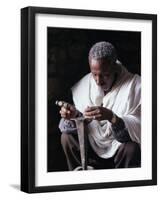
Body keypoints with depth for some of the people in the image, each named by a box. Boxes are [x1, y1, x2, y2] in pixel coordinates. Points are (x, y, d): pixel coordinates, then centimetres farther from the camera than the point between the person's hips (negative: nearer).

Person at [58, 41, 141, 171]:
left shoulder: (134, 85, -19)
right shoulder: (83, 85, -5)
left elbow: (139, 130, -24)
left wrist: (111, 117, -41)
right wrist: (74, 116, -26)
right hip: (93, 145, 4)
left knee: (132, 148, -33)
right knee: (67, 137, -15)